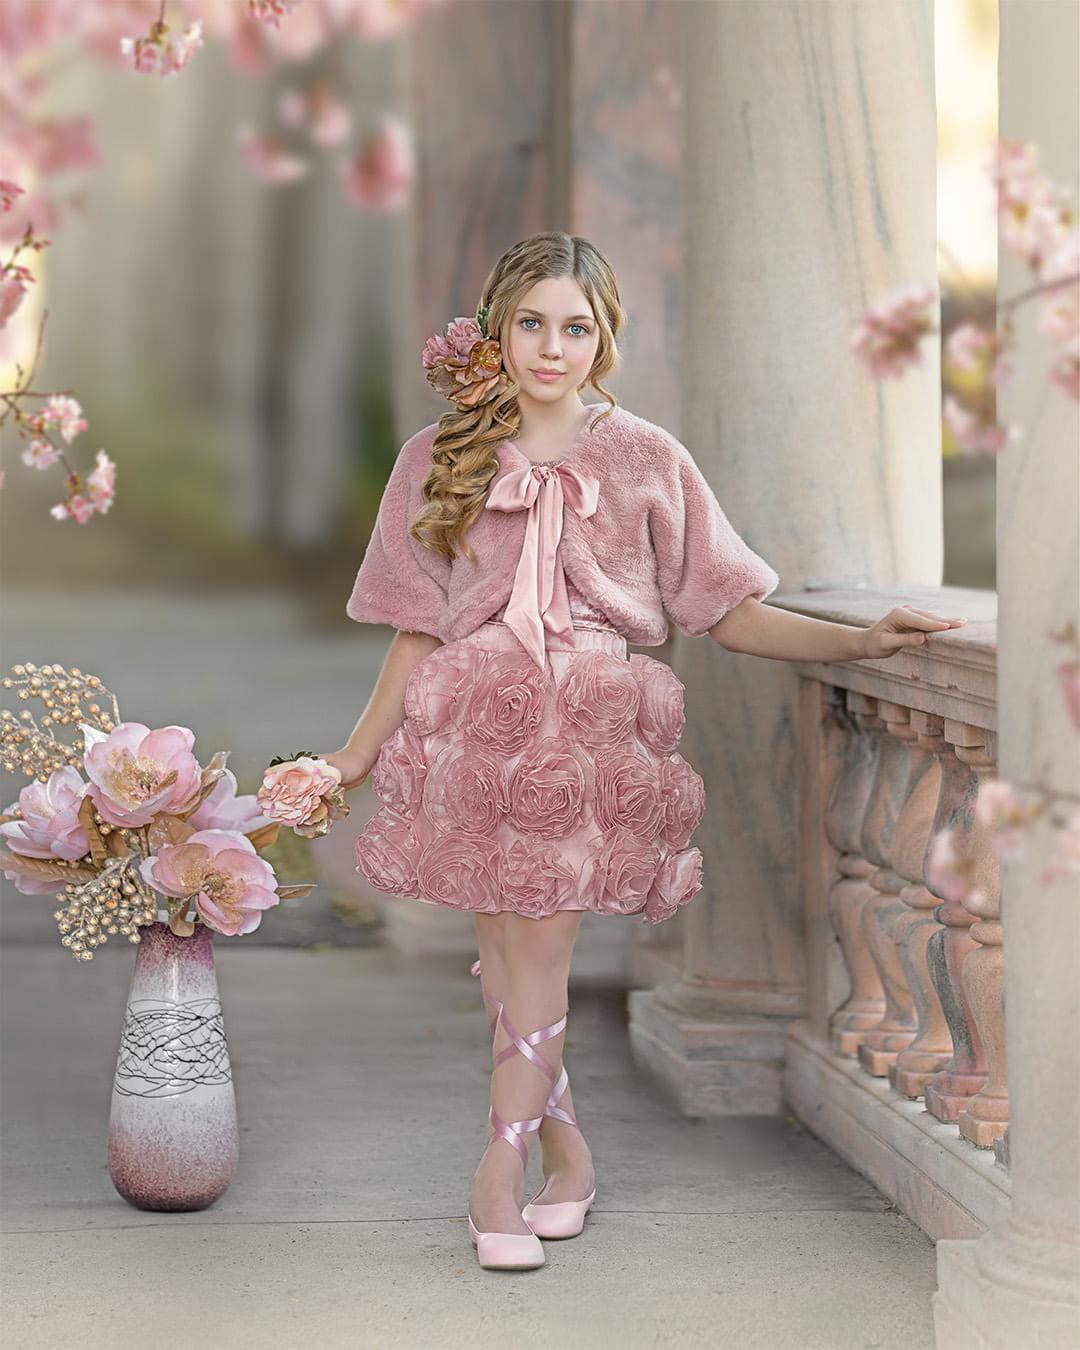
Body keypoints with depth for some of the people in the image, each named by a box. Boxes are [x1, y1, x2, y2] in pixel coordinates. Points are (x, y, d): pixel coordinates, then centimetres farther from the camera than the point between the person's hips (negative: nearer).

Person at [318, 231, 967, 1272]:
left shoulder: (645, 460, 5)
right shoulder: (441, 458, 8)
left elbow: (733, 615, 4)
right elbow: (416, 631, 12)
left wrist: (862, 640, -9)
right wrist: (355, 755, 10)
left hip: (591, 728, -2)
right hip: (473, 724, 2)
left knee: (537, 952, -9)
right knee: (507, 956, 2)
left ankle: (500, 1166, 1)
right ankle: (563, 1148, 19)